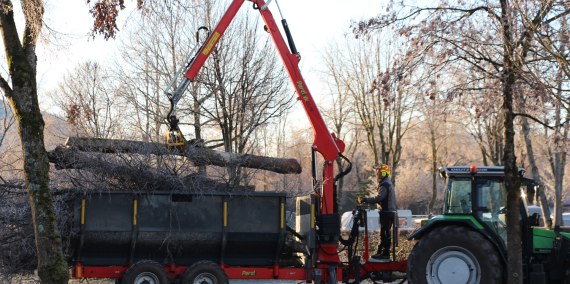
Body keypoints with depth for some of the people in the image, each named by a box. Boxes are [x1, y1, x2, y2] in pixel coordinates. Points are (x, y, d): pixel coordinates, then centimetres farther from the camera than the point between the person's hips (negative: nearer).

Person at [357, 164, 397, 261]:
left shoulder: (384, 185, -15)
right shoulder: (388, 183, 19)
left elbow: (379, 198, -27)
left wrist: (365, 199, -21)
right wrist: (366, 200, 9)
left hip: (386, 213, -10)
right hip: (389, 212, 10)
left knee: (385, 233, -7)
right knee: (384, 232, 14)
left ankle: (385, 253, -5)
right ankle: (380, 252, 20)